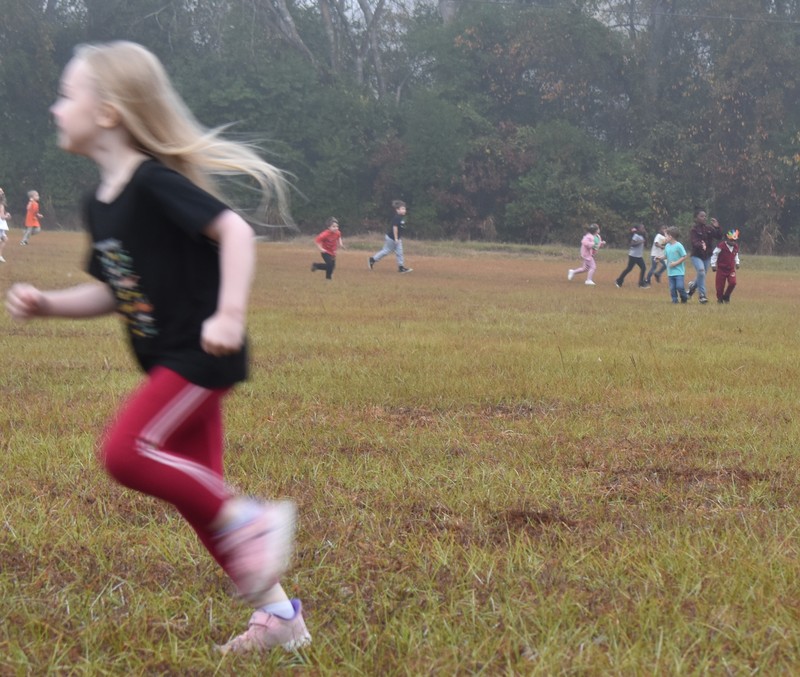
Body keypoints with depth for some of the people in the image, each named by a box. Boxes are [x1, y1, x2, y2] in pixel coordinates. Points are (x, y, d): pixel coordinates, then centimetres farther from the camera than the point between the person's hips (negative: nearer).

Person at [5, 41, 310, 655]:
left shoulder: (155, 182, -16)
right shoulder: (99, 204, 11)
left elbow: (234, 231, -22)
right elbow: (112, 293, 19)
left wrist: (230, 314, -31)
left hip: (202, 353, -10)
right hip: (168, 362, 10)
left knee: (127, 451, -20)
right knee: (195, 490, 10)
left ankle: (251, 521, -7)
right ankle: (279, 615, 19)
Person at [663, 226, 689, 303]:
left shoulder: (678, 246, -12)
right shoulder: (667, 246, 7)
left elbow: (684, 257, -11)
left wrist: (675, 263, -16)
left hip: (679, 271, -6)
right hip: (670, 272, 6)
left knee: (679, 286, -12)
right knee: (672, 287, 4)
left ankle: (684, 297, 11)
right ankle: (674, 299, 15)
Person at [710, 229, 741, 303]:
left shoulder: (736, 247, 4)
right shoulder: (721, 246, -15)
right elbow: (714, 254, -10)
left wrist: (737, 263, 20)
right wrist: (713, 265, -11)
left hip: (731, 269, 4)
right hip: (721, 269, -4)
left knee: (733, 283, -13)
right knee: (720, 285, -2)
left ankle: (726, 297, 9)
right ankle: (720, 299, 19)